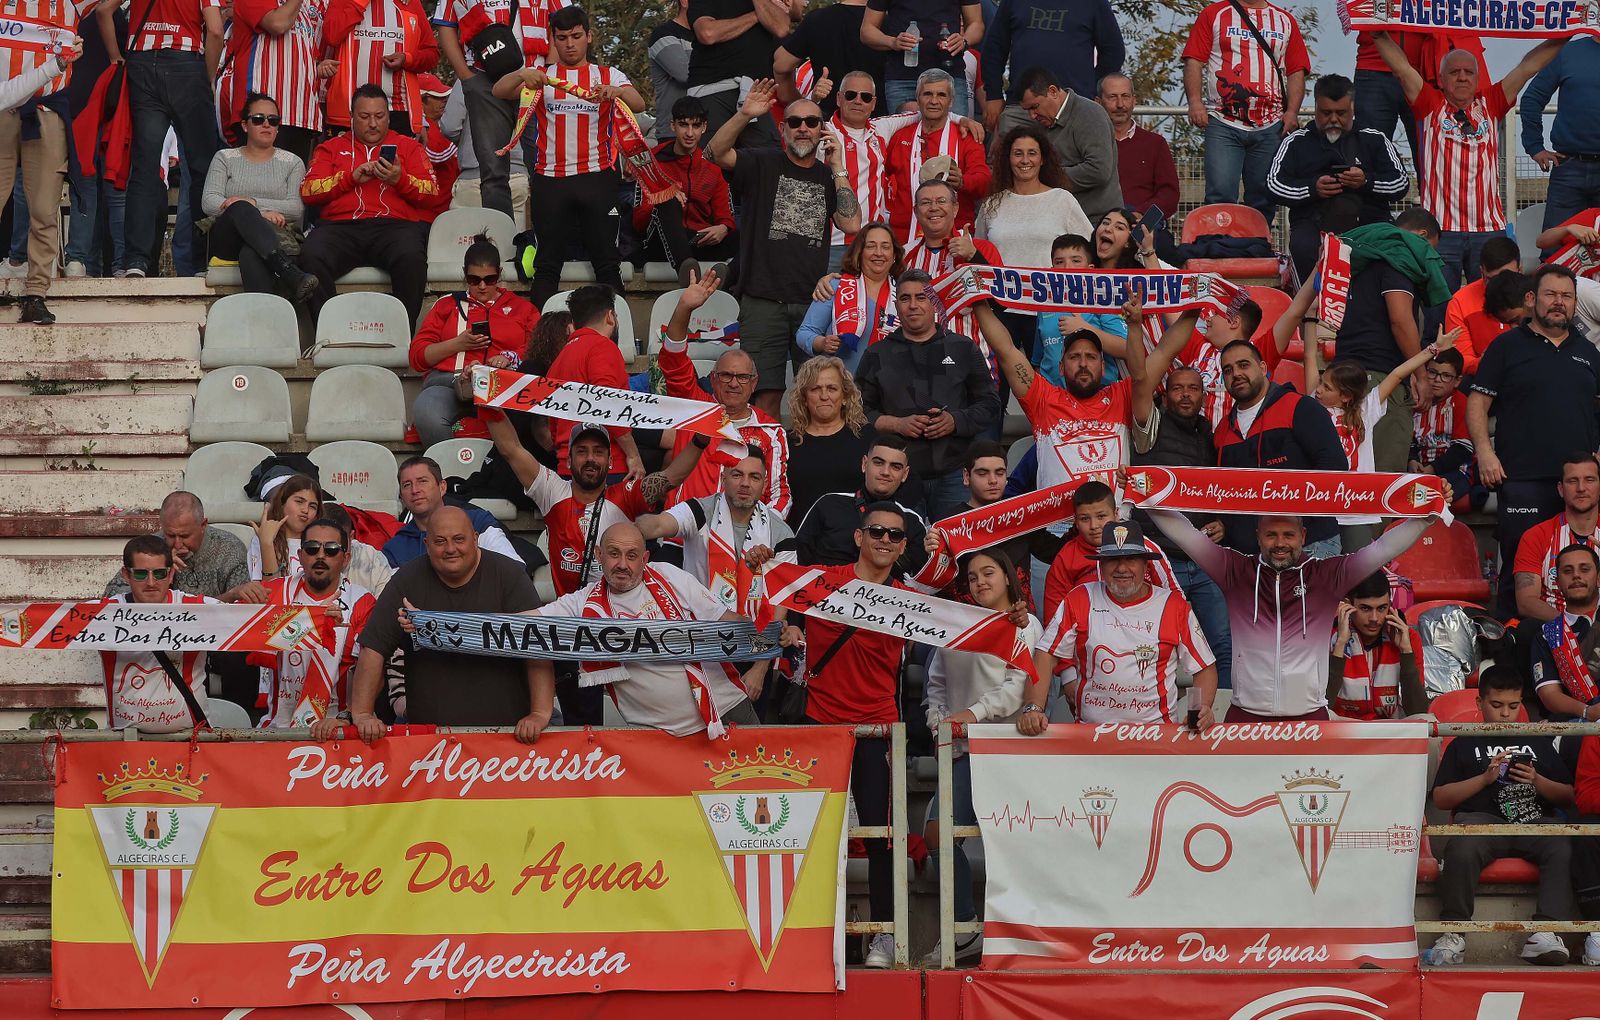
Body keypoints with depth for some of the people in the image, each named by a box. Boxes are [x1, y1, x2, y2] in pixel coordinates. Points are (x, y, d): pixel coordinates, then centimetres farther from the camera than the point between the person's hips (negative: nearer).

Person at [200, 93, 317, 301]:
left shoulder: (292, 163, 20)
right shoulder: (225, 158, 20)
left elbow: (297, 208, 3)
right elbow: (208, 202, 2)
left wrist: (253, 203, -12)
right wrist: (259, 213, -12)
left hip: (277, 234, 0)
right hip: (228, 240, 0)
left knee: (251, 254, -39)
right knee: (239, 208, -37)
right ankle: (290, 273, -58)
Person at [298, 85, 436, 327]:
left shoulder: (408, 146, 23)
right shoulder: (331, 148, 25)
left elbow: (432, 193, 10)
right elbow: (308, 191, 9)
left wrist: (400, 180, -8)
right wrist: (351, 177, -1)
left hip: (395, 225, -1)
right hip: (340, 226, 1)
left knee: (411, 257, -37)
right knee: (311, 256, -33)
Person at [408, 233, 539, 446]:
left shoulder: (522, 308, 27)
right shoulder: (447, 305, 28)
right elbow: (418, 356, 19)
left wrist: (511, 358, -8)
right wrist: (457, 344, 2)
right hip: (446, 381, 1)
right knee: (427, 418, -39)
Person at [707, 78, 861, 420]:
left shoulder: (828, 177, 15)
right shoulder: (762, 165, 7)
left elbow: (852, 225, 1)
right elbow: (716, 152, -11)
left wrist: (838, 168, 0)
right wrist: (745, 115, -25)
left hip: (814, 302, 3)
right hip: (764, 301, -3)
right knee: (766, 395, -6)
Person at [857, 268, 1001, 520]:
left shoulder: (964, 348, 12)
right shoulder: (878, 355, 13)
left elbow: (990, 407, 9)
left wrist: (955, 422, -9)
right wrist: (897, 424, -8)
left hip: (954, 475, 0)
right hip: (898, 477, 0)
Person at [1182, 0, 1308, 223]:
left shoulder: (1285, 21, 17)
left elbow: (1296, 71, 13)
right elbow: (1194, 61, 1)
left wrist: (1292, 112, -1)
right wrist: (1195, 102, -13)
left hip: (1271, 128, 3)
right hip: (1223, 124, -3)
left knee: (1264, 200, 6)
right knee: (1220, 195, -13)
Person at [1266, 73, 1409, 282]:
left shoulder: (1374, 140, 21)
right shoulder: (1297, 141, 20)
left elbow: (1402, 183, 12)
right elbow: (1274, 184, 9)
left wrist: (1367, 182, -9)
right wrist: (1313, 189, -9)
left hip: (1369, 220, 1)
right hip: (1312, 222, -1)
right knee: (1304, 248, -37)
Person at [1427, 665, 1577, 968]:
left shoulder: (1539, 742, 28)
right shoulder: (1464, 745, 22)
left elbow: (1569, 798, 22)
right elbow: (1440, 798, 10)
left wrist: (1537, 781, 2)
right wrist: (1485, 778, -1)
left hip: (1535, 823, 2)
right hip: (1482, 820, -2)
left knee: (1564, 847, -34)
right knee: (1461, 849, -38)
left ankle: (1546, 930, -41)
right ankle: (1453, 931, -29)